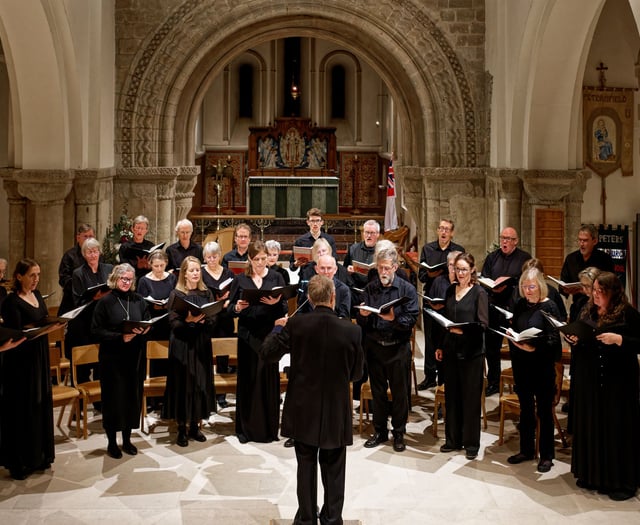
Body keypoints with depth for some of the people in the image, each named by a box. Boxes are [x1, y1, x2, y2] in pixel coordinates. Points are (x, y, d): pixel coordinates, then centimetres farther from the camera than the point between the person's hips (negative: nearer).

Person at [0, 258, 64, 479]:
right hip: (21, 361, -8)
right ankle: (18, 461, 11)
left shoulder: (37, 295, 8)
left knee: (41, 406, 13)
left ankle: (39, 456, 24)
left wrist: (54, 324, -1)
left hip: (40, 358, 8)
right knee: (21, 411, 0)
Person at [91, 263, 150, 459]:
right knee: (113, 397, 1)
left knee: (133, 396, 8)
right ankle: (112, 442, 15)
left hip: (135, 356, 4)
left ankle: (127, 439, 23)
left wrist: (142, 331, -11)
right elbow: (96, 330, -8)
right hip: (112, 357, -4)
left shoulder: (139, 300, 7)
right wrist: (120, 337, -19)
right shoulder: (105, 302, -4)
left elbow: (148, 325, 12)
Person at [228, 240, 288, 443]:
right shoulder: (240, 280, 6)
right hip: (247, 335, 1)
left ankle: (268, 428, 12)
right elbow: (230, 308, 5)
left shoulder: (276, 278, 4)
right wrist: (238, 307, -16)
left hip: (269, 334, 0)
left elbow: (284, 309, 0)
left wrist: (276, 303, -20)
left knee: (268, 379, 1)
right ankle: (245, 428, 14)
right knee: (247, 380, 4)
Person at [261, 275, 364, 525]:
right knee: (333, 469, 13)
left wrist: (277, 329, 9)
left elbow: (267, 354, -6)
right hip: (336, 412, -1)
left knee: (306, 465, 15)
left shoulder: (295, 325, -14)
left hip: (303, 409, 1)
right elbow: (356, 373, -3)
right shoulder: (351, 331, -14)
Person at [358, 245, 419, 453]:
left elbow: (412, 319, -11)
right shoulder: (370, 289, 6)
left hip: (398, 347, -3)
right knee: (377, 391, 12)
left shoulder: (407, 289, -3)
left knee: (400, 392, 5)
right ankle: (380, 431, 25)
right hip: (374, 347, 3)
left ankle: (399, 433, 19)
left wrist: (394, 319, -27)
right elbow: (361, 322, 5)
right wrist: (363, 315, -17)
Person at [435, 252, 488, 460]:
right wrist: (440, 346, 13)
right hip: (451, 350, 5)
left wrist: (464, 330, -28)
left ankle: (471, 443, 12)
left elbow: (483, 324, -12)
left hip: (472, 352, -5)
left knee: (471, 397, 2)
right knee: (451, 395, 10)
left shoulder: (479, 293, -7)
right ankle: (453, 439, 22)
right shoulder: (450, 290, 10)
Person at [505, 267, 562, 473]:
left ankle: (546, 455, 15)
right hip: (521, 364, 5)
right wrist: (511, 336, -2)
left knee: (544, 411, 5)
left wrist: (534, 348, -27)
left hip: (542, 365, -5)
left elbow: (553, 340, -15)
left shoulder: (549, 307, -10)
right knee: (525, 409, 16)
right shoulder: (520, 305, 6)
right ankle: (526, 450, 29)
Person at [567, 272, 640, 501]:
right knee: (590, 426, 10)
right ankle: (592, 474, 22)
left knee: (617, 427, 0)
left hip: (618, 381, -5)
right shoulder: (586, 312, 10)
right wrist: (574, 340, -3)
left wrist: (618, 339, -21)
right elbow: (578, 339, 18)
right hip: (588, 380, 5)